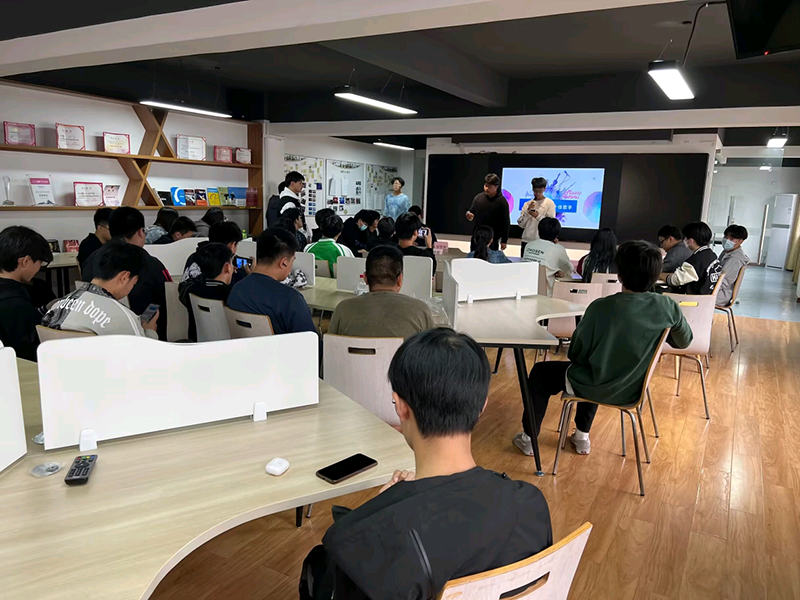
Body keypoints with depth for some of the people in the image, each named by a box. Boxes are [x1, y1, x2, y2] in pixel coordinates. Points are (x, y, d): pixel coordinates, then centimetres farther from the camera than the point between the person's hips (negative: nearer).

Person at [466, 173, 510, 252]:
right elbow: (471, 212, 15)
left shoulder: (501, 201, -7)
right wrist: (469, 216, -10)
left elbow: (505, 222, -6)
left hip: (493, 239, -4)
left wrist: (504, 241, -7)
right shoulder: (478, 197, 5)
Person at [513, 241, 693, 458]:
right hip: (632, 391, 5)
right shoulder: (668, 307, -15)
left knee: (540, 372, 21)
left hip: (595, 389, -5)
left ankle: (529, 438, 27)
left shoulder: (601, 307, -26)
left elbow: (576, 354, -15)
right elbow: (684, 341, 6)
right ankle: (582, 436, 39)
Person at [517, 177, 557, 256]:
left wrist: (538, 216, -19)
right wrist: (528, 211, -8)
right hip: (526, 241, 4)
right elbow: (521, 224, 5)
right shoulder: (527, 204, 10)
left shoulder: (550, 203, 0)